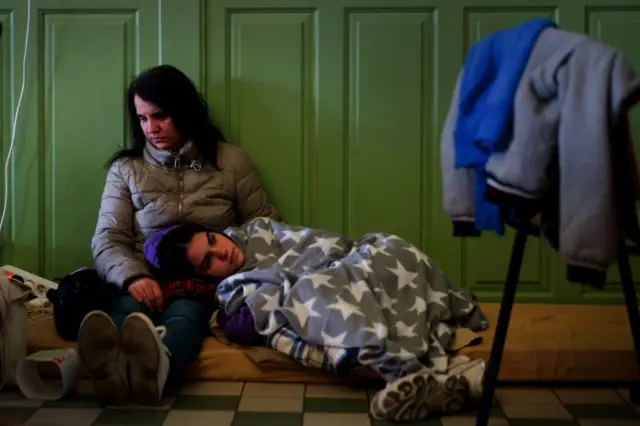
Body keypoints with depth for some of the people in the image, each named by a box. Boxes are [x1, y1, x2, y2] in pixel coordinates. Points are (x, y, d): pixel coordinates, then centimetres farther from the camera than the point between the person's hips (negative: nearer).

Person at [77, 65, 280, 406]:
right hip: (147, 278, 1)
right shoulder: (125, 168, 14)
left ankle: (155, 363, -72)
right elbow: (107, 239, 3)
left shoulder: (231, 160, 13)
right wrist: (133, 276, -20)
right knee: (127, 309, -36)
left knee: (183, 312, -38)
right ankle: (112, 364, -70)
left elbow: (268, 225, 14)